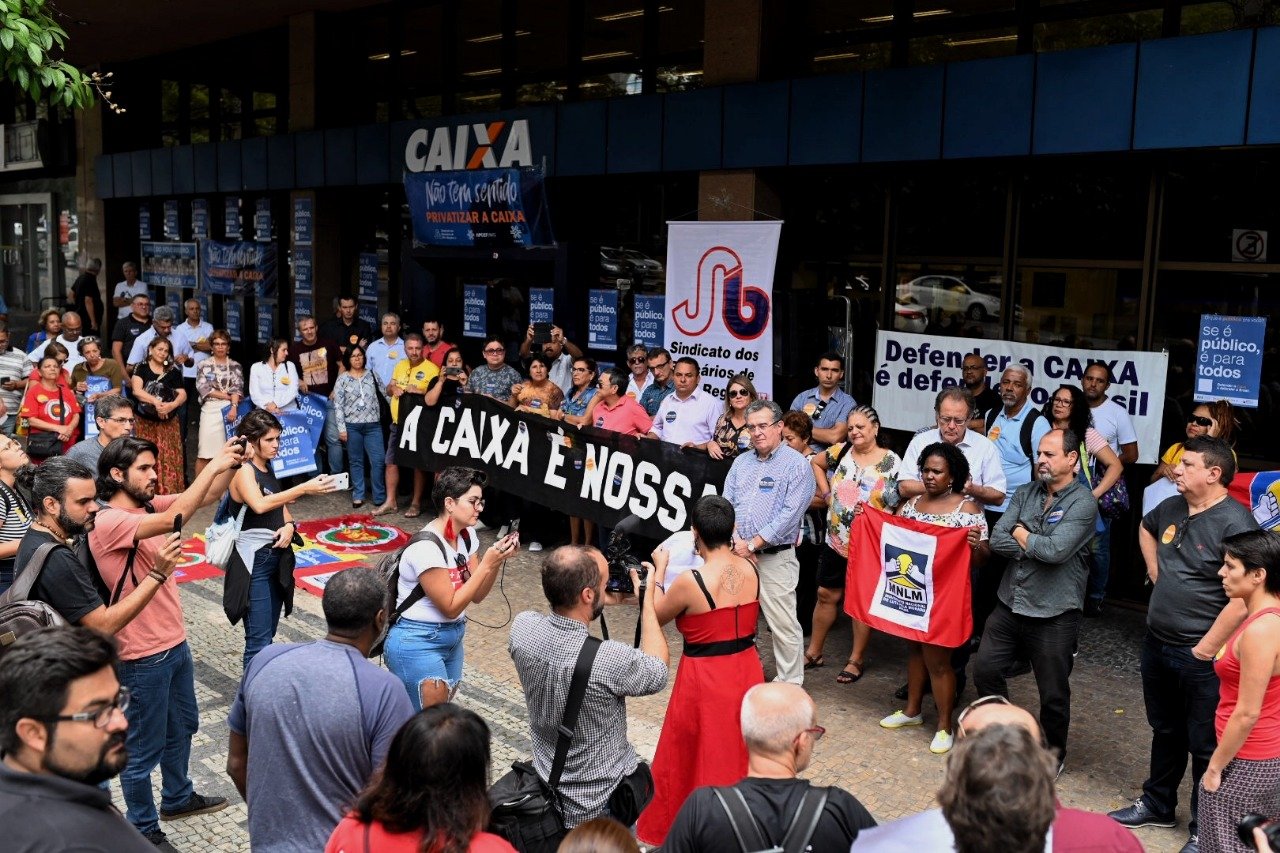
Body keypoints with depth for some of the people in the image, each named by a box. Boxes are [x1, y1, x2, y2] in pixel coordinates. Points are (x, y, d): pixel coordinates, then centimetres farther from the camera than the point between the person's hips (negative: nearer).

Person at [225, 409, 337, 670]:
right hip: (254, 561, -8)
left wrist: (289, 525, -1)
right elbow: (259, 505, -33)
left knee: (268, 634, 13)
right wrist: (304, 488, -36)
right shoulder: (243, 470, -13)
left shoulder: (267, 468, 11)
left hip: (276, 559, 8)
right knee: (259, 640, -9)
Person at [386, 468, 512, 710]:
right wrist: (486, 564, -23)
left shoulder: (467, 535, 1)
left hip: (452, 639, 8)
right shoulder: (427, 547, -23)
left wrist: (498, 560, -12)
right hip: (418, 644, -8)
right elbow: (450, 607, -20)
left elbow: (477, 595, 3)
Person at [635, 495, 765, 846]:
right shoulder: (750, 570, -6)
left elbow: (655, 616, -5)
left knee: (694, 758, 14)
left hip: (705, 679, -5)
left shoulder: (689, 581, -23)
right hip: (747, 671, 5)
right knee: (738, 753, 23)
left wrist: (659, 570, 6)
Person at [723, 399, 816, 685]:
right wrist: (736, 541, -8)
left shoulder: (797, 465, -7)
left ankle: (789, 684, 11)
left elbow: (789, 514, -14)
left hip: (775, 557, -6)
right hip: (738, 554, 6)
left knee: (783, 624, -2)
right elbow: (727, 504, 9)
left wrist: (752, 544, -15)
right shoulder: (741, 462, 13)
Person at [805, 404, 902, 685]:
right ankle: (814, 653, 27)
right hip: (836, 541, 4)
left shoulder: (891, 462, -10)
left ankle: (856, 661, 20)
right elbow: (815, 462, 19)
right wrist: (826, 493, 10)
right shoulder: (842, 451, 1)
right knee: (826, 594, 12)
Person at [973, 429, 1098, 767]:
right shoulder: (1025, 493, 5)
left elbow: (1056, 550, -25)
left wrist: (1020, 535, -9)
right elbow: (997, 539, -4)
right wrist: (1037, 545, -16)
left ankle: (1054, 755, 33)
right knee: (985, 671, 11)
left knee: (1053, 694, 10)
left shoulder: (1083, 503, -13)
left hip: (1053, 616, -5)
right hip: (1009, 605, 6)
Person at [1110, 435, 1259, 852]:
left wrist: (1206, 649, -21)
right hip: (1157, 644, 8)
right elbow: (1145, 528, 29)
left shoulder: (1234, 523, -21)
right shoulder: (1171, 507, 4)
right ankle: (1157, 804, 40)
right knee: (1165, 731, 23)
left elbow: (1244, 597, -26)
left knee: (1205, 746, 7)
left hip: (1200, 656, -8)